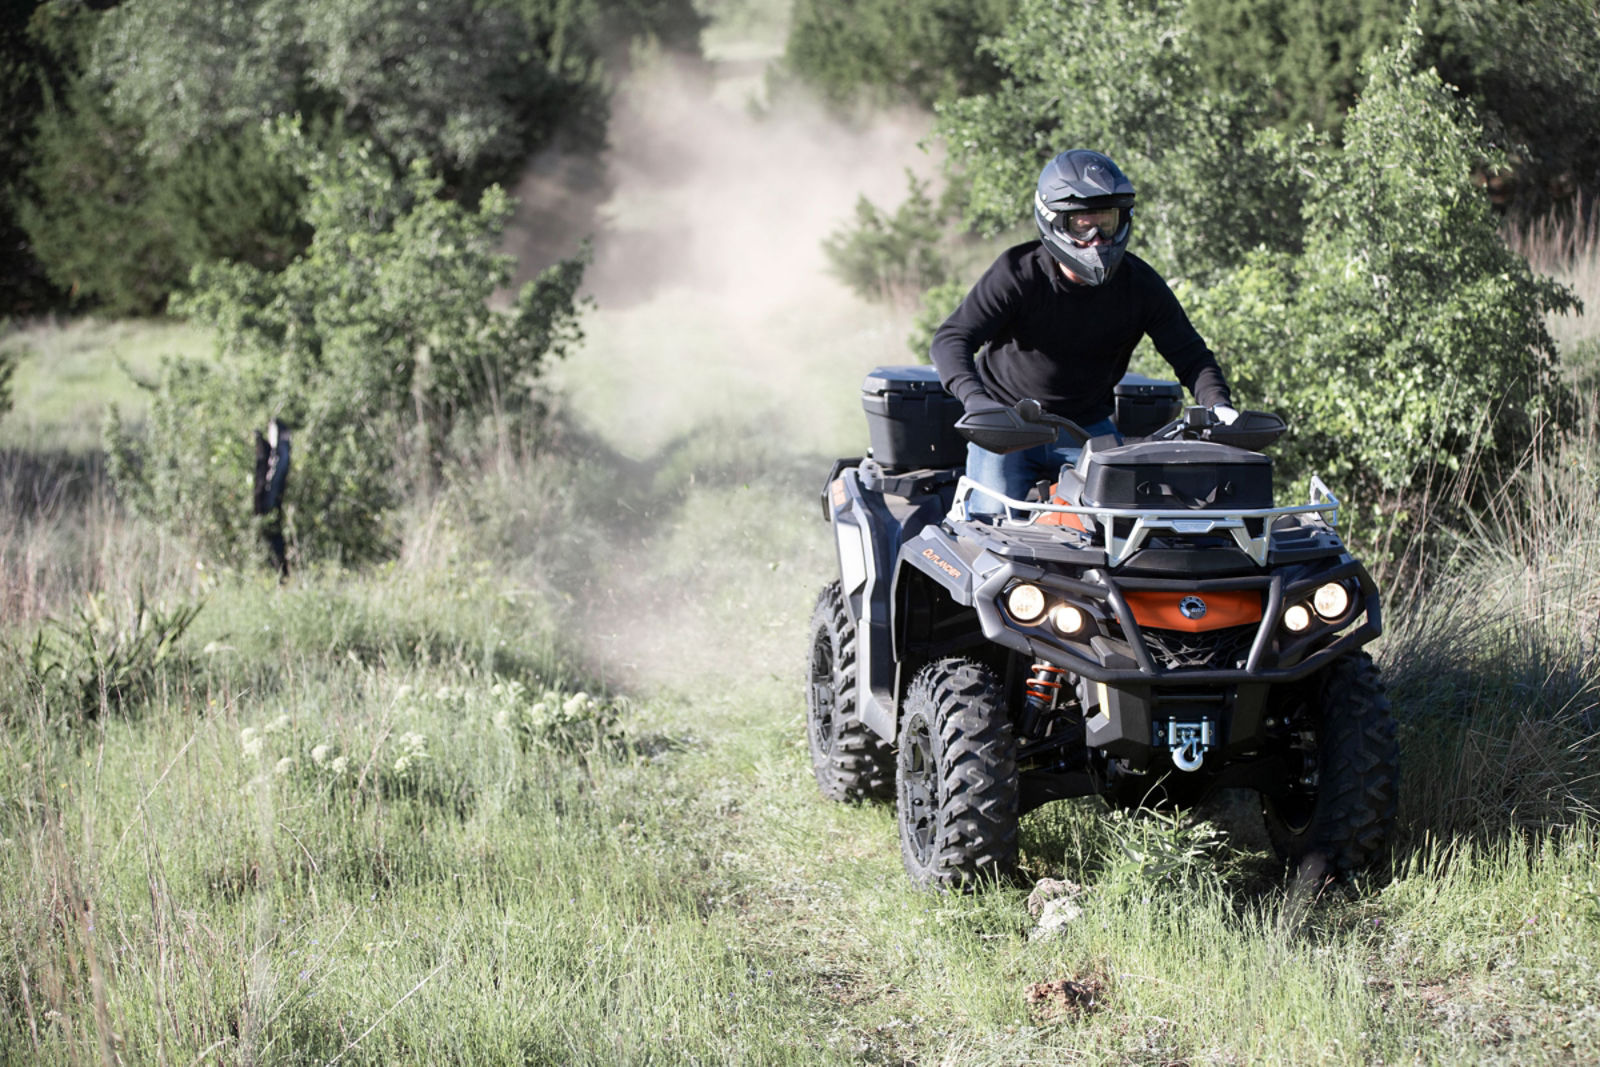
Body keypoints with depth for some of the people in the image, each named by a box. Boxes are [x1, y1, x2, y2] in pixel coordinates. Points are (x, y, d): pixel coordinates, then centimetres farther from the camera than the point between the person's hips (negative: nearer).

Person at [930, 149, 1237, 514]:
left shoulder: (1140, 284, -8)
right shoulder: (1018, 273, -19)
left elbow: (1188, 354, -5)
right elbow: (951, 339, -24)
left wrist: (1219, 405, -26)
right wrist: (976, 400, -43)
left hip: (1088, 427, 3)